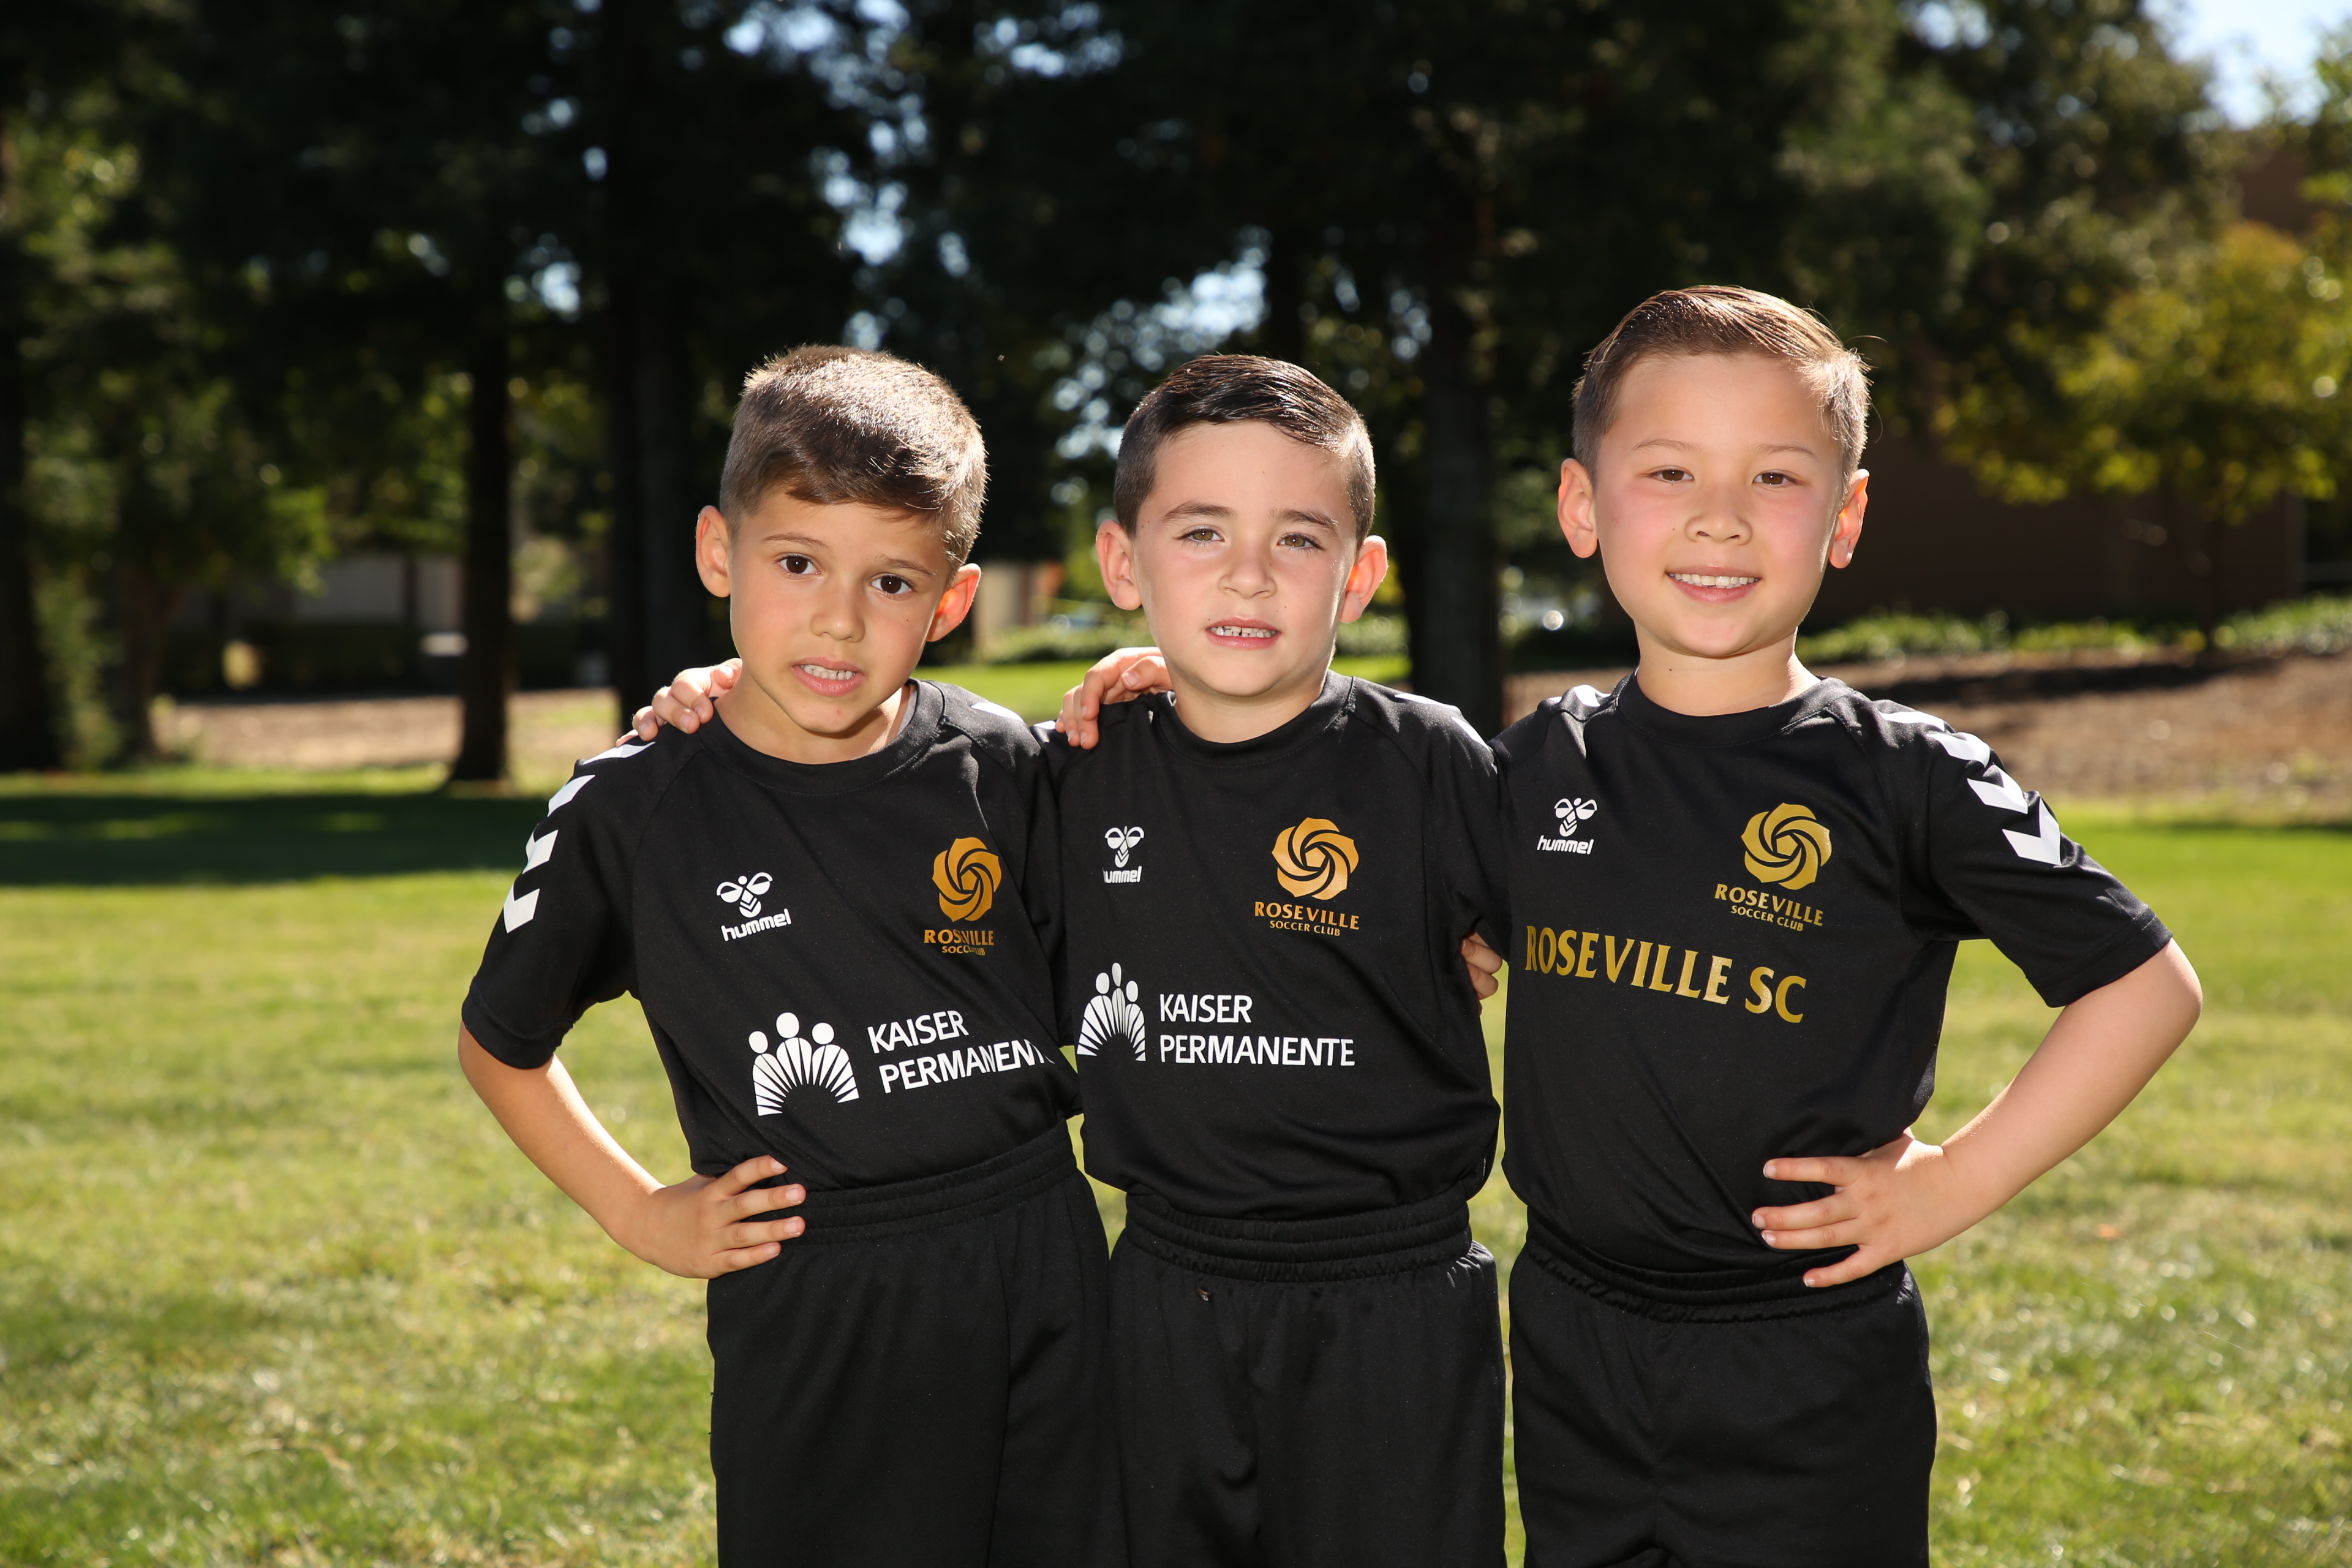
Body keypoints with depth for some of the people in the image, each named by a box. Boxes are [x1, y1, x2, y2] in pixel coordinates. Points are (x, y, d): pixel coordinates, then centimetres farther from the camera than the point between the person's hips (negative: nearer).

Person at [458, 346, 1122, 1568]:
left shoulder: (1003, 769, -1)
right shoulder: (630, 812, -5)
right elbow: (499, 1046, 10)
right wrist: (640, 1215, 2)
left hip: (1045, 1276, 2)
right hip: (814, 1319, -2)